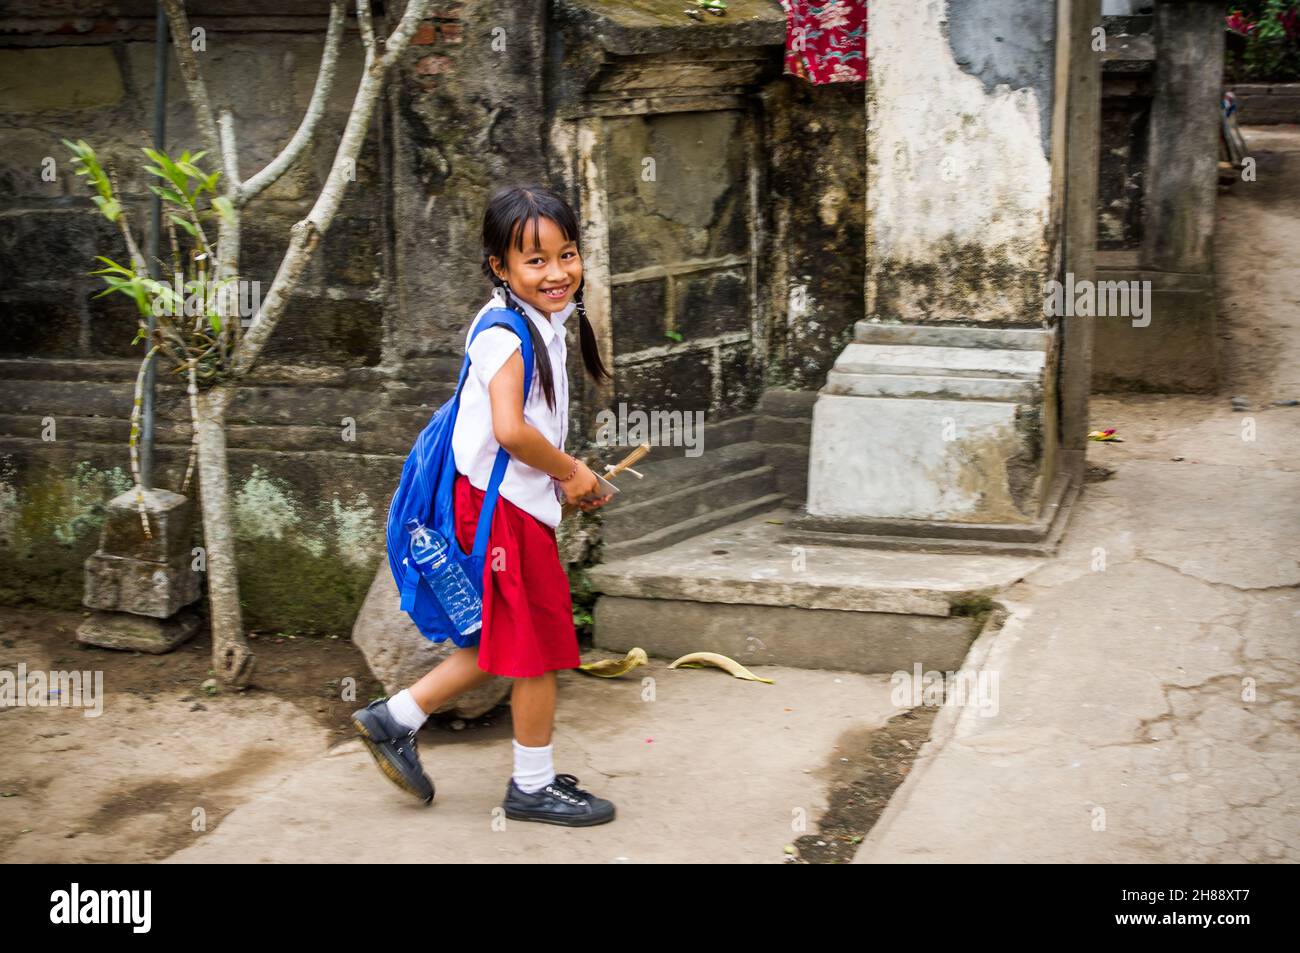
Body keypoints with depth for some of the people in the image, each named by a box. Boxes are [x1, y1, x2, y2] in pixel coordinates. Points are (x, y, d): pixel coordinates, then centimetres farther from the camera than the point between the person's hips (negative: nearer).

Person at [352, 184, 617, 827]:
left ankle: (394, 720, 27)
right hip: (503, 506, -10)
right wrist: (570, 471, -15)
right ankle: (534, 785, 19)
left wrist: (567, 479, 6)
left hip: (519, 503, 10)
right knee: (539, 644, 3)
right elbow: (511, 430, -30)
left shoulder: (542, 324, 12)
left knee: (506, 642, 19)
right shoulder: (507, 331, -19)